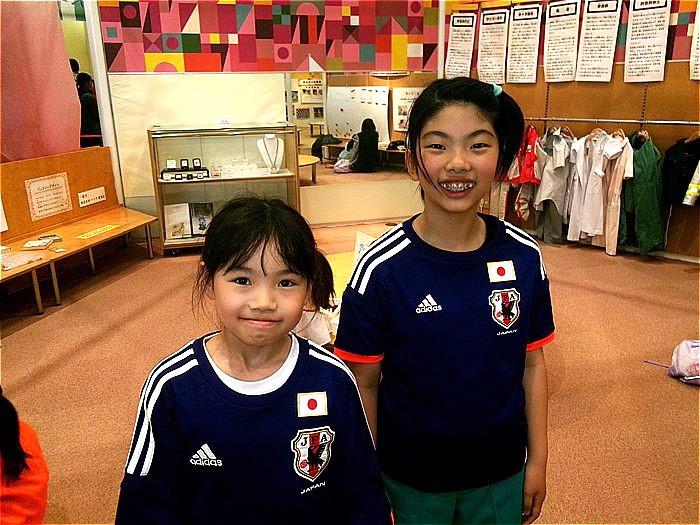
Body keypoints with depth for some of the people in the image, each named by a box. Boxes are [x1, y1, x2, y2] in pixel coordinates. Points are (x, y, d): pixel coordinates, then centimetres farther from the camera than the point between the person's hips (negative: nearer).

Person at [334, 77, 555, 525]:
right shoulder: (381, 269, -21)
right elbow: (364, 383, -13)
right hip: (411, 477, -2)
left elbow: (532, 363, -1)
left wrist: (538, 459, 4)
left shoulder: (524, 256, -11)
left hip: (502, 471, 3)